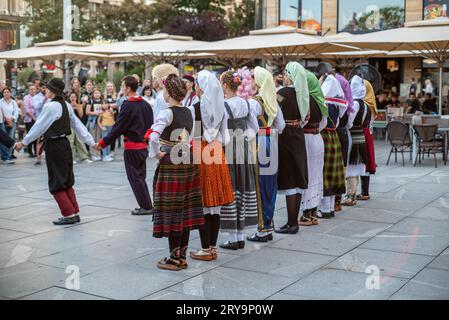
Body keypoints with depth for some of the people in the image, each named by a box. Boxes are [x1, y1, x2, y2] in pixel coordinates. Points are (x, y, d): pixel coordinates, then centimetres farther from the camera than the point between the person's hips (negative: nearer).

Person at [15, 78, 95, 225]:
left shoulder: (50, 106, -15)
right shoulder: (66, 105, 8)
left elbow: (39, 127, -13)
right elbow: (78, 124, 10)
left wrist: (24, 142, -5)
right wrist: (91, 141, 12)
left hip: (54, 146, -8)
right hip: (65, 144, 8)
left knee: (56, 184, 1)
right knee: (67, 182, 15)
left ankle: (69, 214, 2)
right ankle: (75, 213, 17)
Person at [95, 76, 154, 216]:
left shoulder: (128, 106, -15)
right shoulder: (146, 105, 7)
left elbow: (118, 127, -15)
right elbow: (150, 125, 12)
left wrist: (103, 142, -10)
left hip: (132, 147, -7)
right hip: (143, 145, 7)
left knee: (134, 178, 1)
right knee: (140, 176, 16)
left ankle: (146, 206, 2)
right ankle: (146, 205, 17)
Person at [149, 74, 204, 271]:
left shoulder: (167, 113, -14)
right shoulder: (189, 113, 9)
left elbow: (153, 136, -28)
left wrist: (157, 153, -13)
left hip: (170, 164, -7)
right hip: (188, 163, 7)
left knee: (171, 210, 0)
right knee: (186, 210, 10)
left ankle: (174, 259, 7)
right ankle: (182, 256, 18)